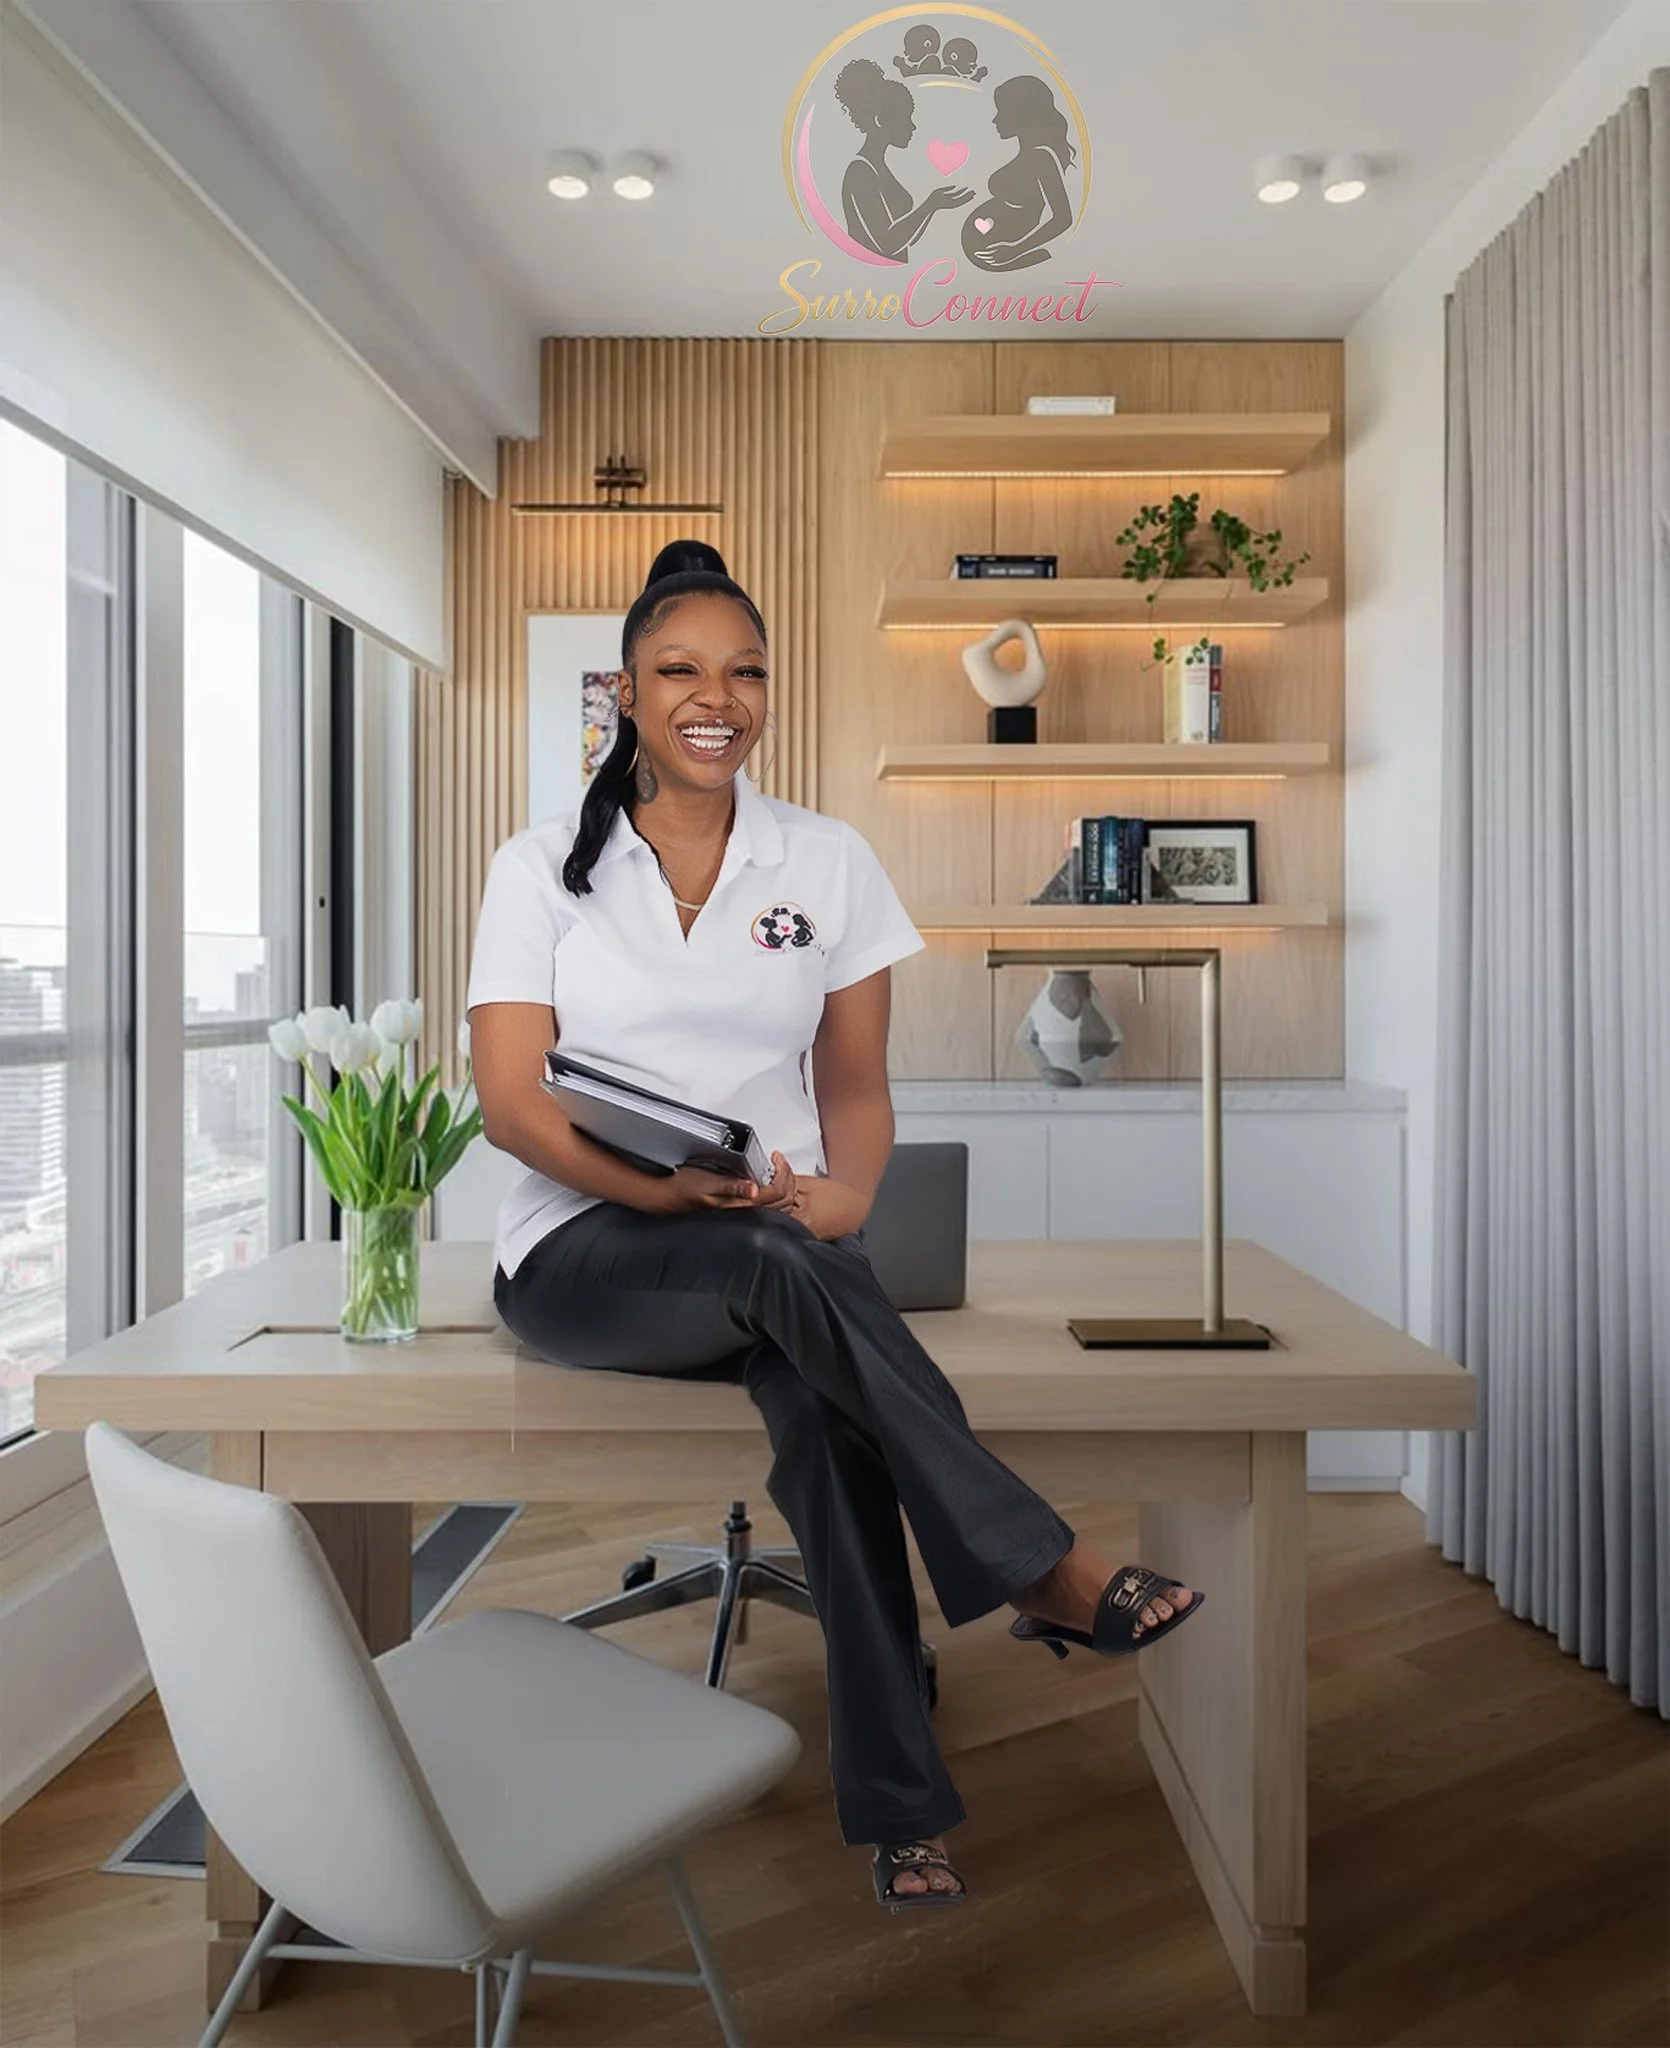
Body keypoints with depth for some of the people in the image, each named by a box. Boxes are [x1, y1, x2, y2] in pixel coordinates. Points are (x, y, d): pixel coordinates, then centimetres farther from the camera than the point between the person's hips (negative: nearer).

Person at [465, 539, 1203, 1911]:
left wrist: (844, 1194, -14)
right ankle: (1043, 1571, -24)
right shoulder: (543, 866, 6)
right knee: (782, 1270, -35)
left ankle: (900, 1805, -17)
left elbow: (857, 1085, 9)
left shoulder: (830, 861, 10)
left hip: (781, 1244, 2)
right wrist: (671, 1188, -21)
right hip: (585, 1249, -1)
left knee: (819, 1396, -32)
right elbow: (511, 1100, -5)